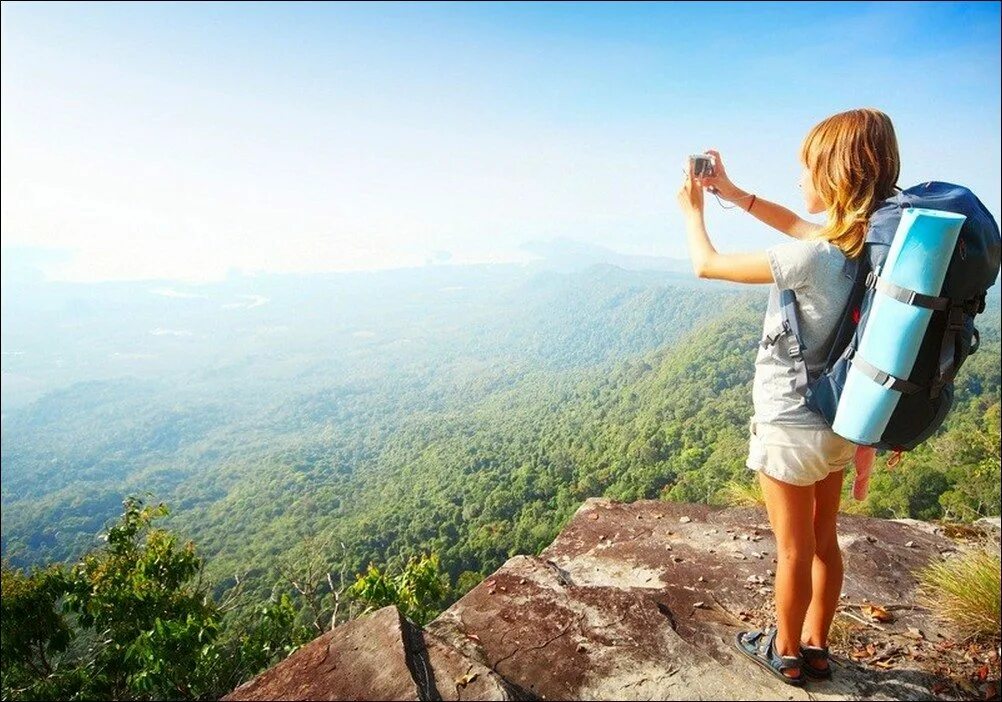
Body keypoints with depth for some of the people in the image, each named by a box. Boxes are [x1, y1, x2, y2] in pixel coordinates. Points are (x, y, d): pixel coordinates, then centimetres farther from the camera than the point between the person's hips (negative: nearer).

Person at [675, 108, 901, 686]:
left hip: (790, 426, -8)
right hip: (838, 423, 8)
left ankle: (786, 653, 34)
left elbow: (707, 264, -16)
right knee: (824, 541, 21)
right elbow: (798, 226, 15)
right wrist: (733, 193, 13)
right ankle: (815, 648, 40)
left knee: (794, 553, 12)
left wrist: (693, 211, 2)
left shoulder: (812, 260, -27)